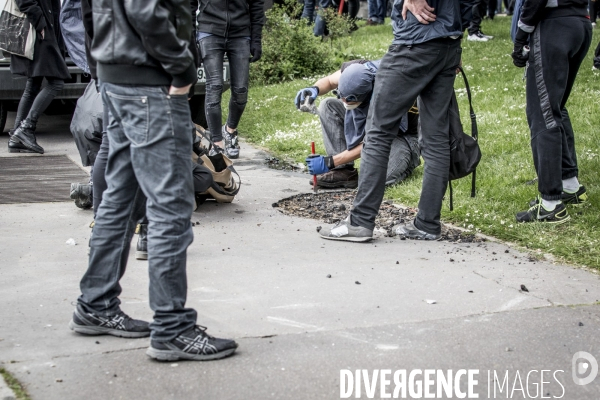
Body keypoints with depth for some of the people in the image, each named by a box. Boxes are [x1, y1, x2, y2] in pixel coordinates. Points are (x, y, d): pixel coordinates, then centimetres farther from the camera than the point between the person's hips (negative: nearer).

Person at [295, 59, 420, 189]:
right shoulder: (354, 70, -23)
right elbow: (328, 81, 0)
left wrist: (329, 162, -28)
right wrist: (315, 89, -25)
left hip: (404, 136, -7)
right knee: (328, 105, -15)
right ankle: (344, 170, -15)